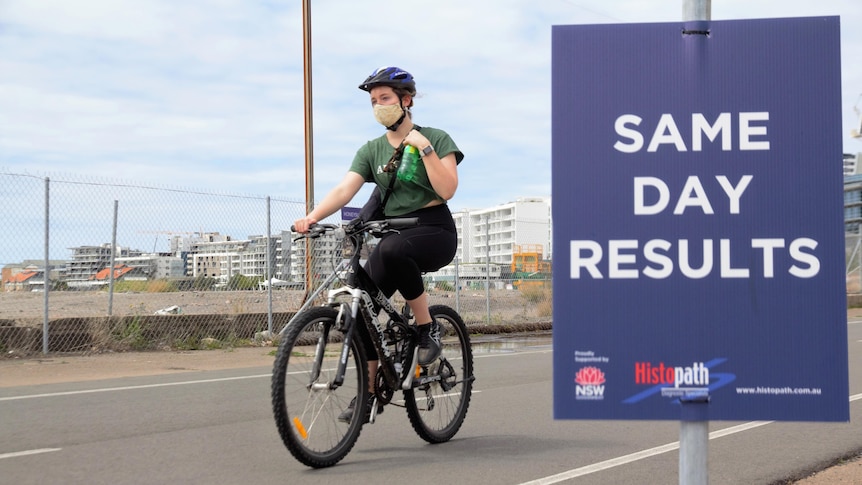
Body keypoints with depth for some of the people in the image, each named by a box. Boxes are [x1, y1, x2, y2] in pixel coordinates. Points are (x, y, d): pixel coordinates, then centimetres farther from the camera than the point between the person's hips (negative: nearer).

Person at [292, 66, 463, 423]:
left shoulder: (436, 138, -1)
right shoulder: (372, 150, 9)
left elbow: (447, 189, -13)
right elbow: (345, 188, -6)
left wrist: (424, 147, -18)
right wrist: (312, 216, -23)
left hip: (435, 232, -5)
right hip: (394, 233, 5)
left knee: (392, 250, -39)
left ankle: (428, 328, -21)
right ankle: (370, 392, 0)